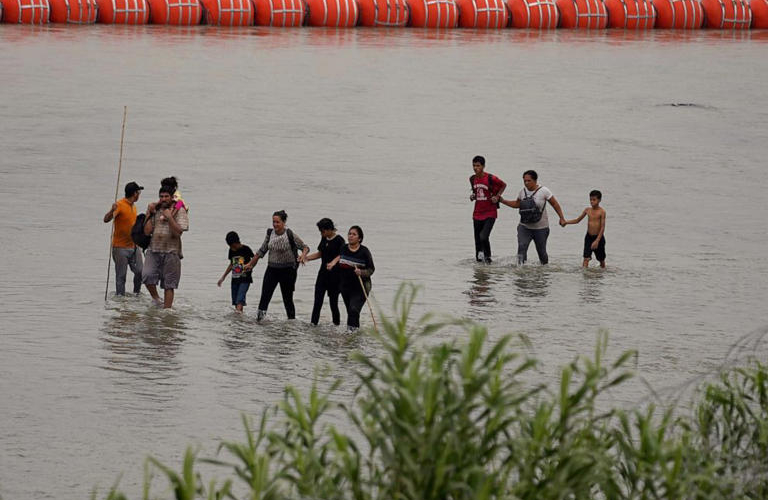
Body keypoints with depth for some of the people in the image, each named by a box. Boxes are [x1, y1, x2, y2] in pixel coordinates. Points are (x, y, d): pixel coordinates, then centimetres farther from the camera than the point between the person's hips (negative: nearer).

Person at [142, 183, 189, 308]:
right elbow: (147, 231, 4)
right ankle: (156, 298, 2)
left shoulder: (179, 211, 0)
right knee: (147, 276, -20)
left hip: (171, 252, -2)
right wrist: (149, 214, 0)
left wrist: (169, 217, -18)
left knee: (169, 284, 0)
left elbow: (178, 232, -10)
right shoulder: (155, 210, 11)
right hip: (153, 251, 2)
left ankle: (167, 309, 8)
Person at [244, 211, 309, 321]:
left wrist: (303, 255, -27)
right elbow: (261, 251, 15)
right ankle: (260, 317, -13)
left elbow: (305, 247, -4)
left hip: (287, 270, -3)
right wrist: (251, 264, 19)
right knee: (265, 296, -9)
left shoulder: (290, 235, -10)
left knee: (287, 298, 4)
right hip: (272, 269, 4)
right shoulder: (270, 233, 3)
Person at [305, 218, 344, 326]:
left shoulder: (339, 240, -12)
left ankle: (337, 323, 11)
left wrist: (332, 264, -37)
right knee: (317, 302, 0)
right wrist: (305, 258, 13)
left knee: (333, 302, -1)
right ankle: (313, 324, 0)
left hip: (334, 275, -6)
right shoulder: (324, 239, 10)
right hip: (323, 273, 6)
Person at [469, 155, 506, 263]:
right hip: (477, 214, 6)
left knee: (483, 237, -21)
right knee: (477, 240, 8)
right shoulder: (472, 179, 5)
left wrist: (497, 196, -9)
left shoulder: (491, 178, -12)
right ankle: (479, 259, 20)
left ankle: (488, 258, -1)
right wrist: (472, 196, 0)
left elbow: (503, 185, 3)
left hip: (490, 214, -6)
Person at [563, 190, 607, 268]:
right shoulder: (587, 210, 2)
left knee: (601, 259, 12)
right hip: (589, 237, 3)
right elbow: (577, 220, 14)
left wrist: (597, 241, -22)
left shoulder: (601, 211, -13)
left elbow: (602, 227, -16)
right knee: (586, 258, -10)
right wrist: (566, 222, 0)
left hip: (598, 238, -3)